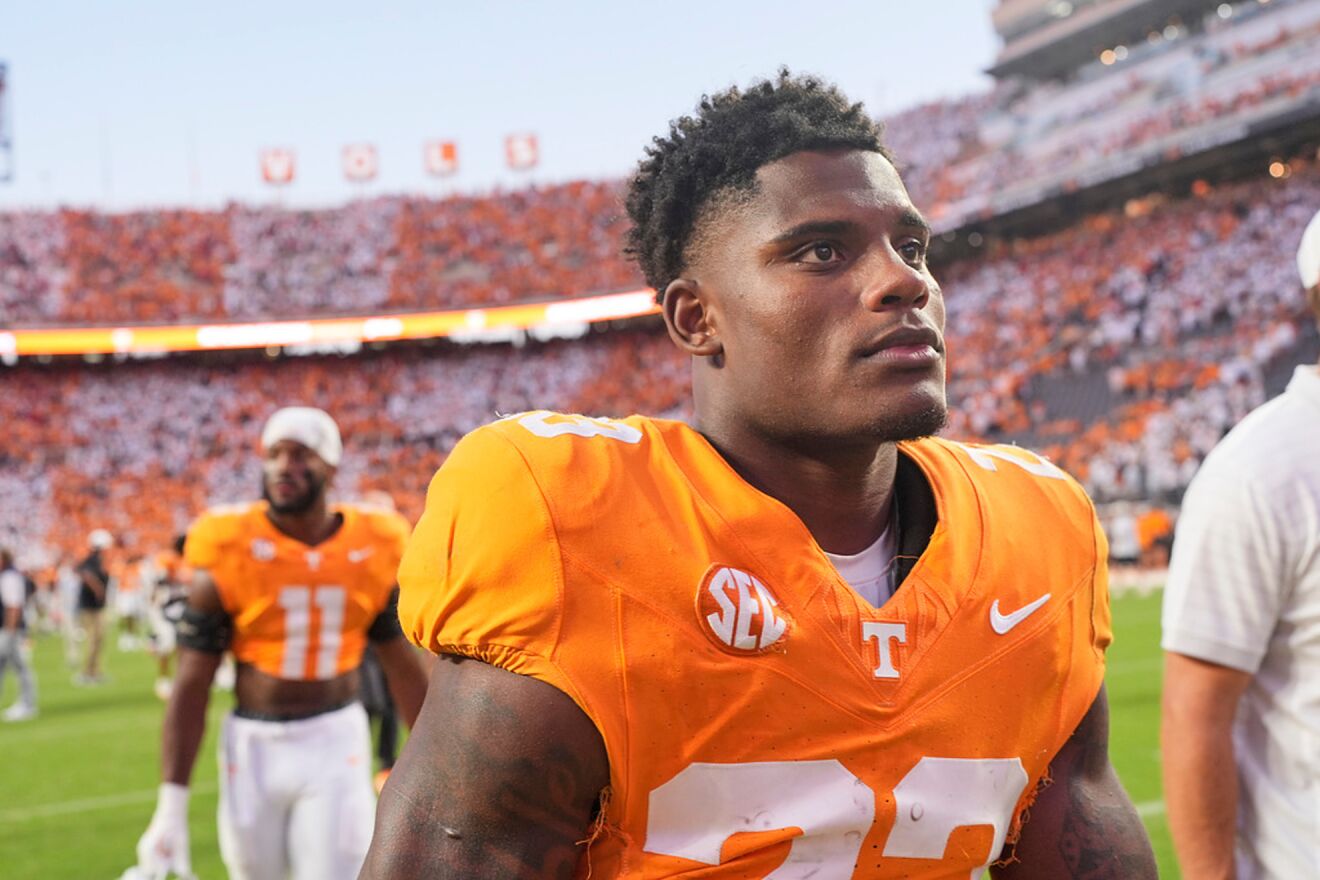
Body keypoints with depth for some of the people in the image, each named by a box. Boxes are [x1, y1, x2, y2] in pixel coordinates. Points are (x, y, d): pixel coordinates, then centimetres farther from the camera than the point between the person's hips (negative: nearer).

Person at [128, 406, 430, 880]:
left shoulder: (372, 552, -4)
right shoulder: (228, 556, -9)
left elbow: (405, 668, 7)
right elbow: (191, 685, -6)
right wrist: (171, 807, -8)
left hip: (335, 742, 0)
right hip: (254, 745, 0)